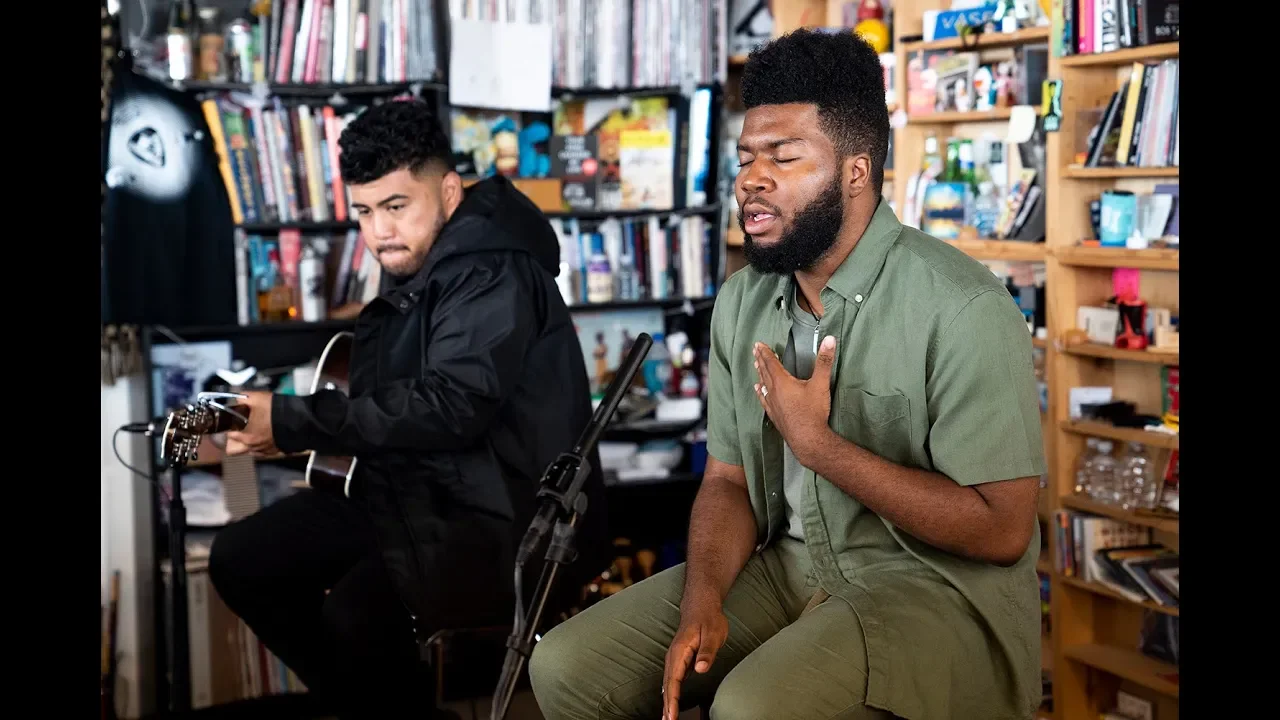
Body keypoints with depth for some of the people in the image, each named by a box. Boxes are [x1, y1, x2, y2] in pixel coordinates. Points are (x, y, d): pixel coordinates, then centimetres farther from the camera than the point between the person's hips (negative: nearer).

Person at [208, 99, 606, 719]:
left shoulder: (493, 273, -16)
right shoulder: (411, 275, 14)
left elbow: (450, 406, -27)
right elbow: (383, 405, 15)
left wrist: (295, 423, -24)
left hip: (508, 517, -10)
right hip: (411, 493, 10)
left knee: (359, 610, -33)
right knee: (240, 559, 3)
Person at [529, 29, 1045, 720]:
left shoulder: (961, 309, -18)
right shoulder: (740, 303, 5)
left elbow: (1001, 530, -20)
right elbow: (728, 478, 8)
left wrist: (816, 441, -19)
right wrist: (703, 599, -12)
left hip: (940, 583, -6)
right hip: (788, 562, 7)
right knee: (567, 664, -6)